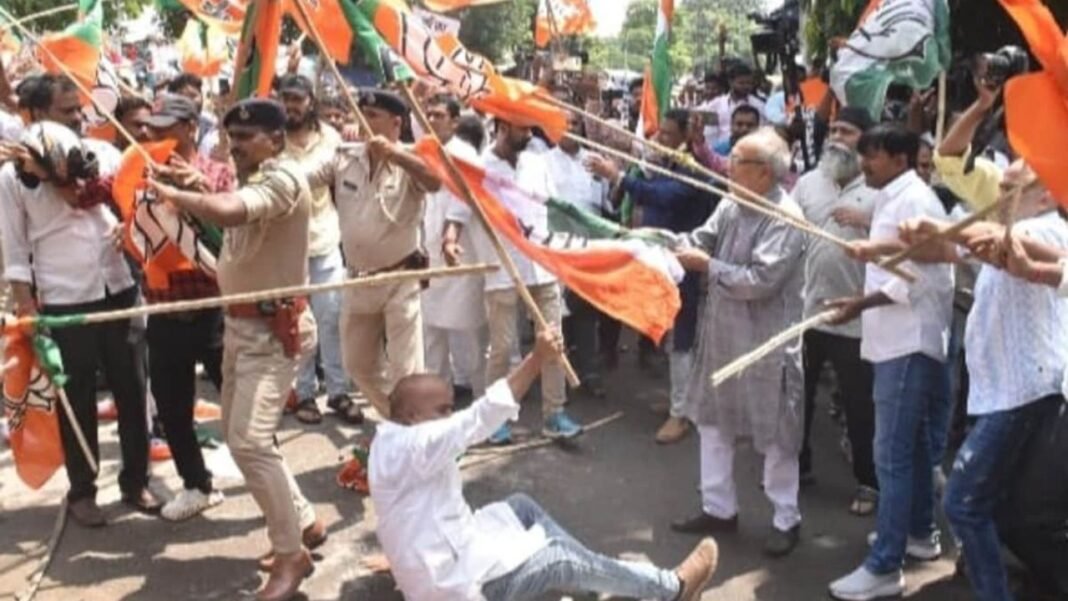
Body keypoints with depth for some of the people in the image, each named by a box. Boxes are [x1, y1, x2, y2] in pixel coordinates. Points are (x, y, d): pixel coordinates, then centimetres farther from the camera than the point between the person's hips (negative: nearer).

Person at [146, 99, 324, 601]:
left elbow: (227, 212, -37)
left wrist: (171, 193, -23)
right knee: (238, 436, 15)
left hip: (275, 328, -10)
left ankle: (291, 555, -2)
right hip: (241, 324, 10)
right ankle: (304, 522, 30)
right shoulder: (248, 180, 15)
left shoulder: (283, 178, -19)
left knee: (250, 441, -18)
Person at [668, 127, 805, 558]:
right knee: (713, 420, 17)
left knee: (774, 433, 6)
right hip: (722, 332, 8)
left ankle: (786, 520, 23)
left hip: (766, 342, -8)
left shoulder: (785, 218, -21)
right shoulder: (731, 205, 4)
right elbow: (702, 239, 1)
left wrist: (708, 266, -18)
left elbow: (760, 281, -27)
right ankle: (718, 508, 31)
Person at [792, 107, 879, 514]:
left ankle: (868, 482, 23)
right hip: (805, 309, 5)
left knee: (859, 405, 7)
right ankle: (796, 464, 36)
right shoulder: (807, 182, 7)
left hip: (856, 316, -5)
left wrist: (866, 221, -26)